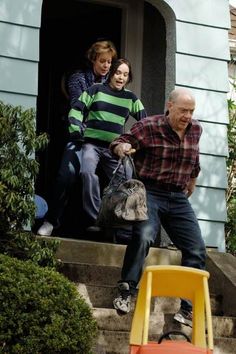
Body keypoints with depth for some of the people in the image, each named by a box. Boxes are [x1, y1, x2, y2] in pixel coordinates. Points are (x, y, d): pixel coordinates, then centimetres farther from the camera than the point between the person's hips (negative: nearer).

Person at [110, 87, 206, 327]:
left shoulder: (195, 129, 7)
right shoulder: (149, 127, -9)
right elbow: (118, 143, -5)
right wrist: (121, 147, -28)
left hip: (178, 199, 5)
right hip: (150, 192, -5)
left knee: (196, 250, -1)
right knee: (143, 236, -30)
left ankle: (188, 309, 8)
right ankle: (125, 293, -19)